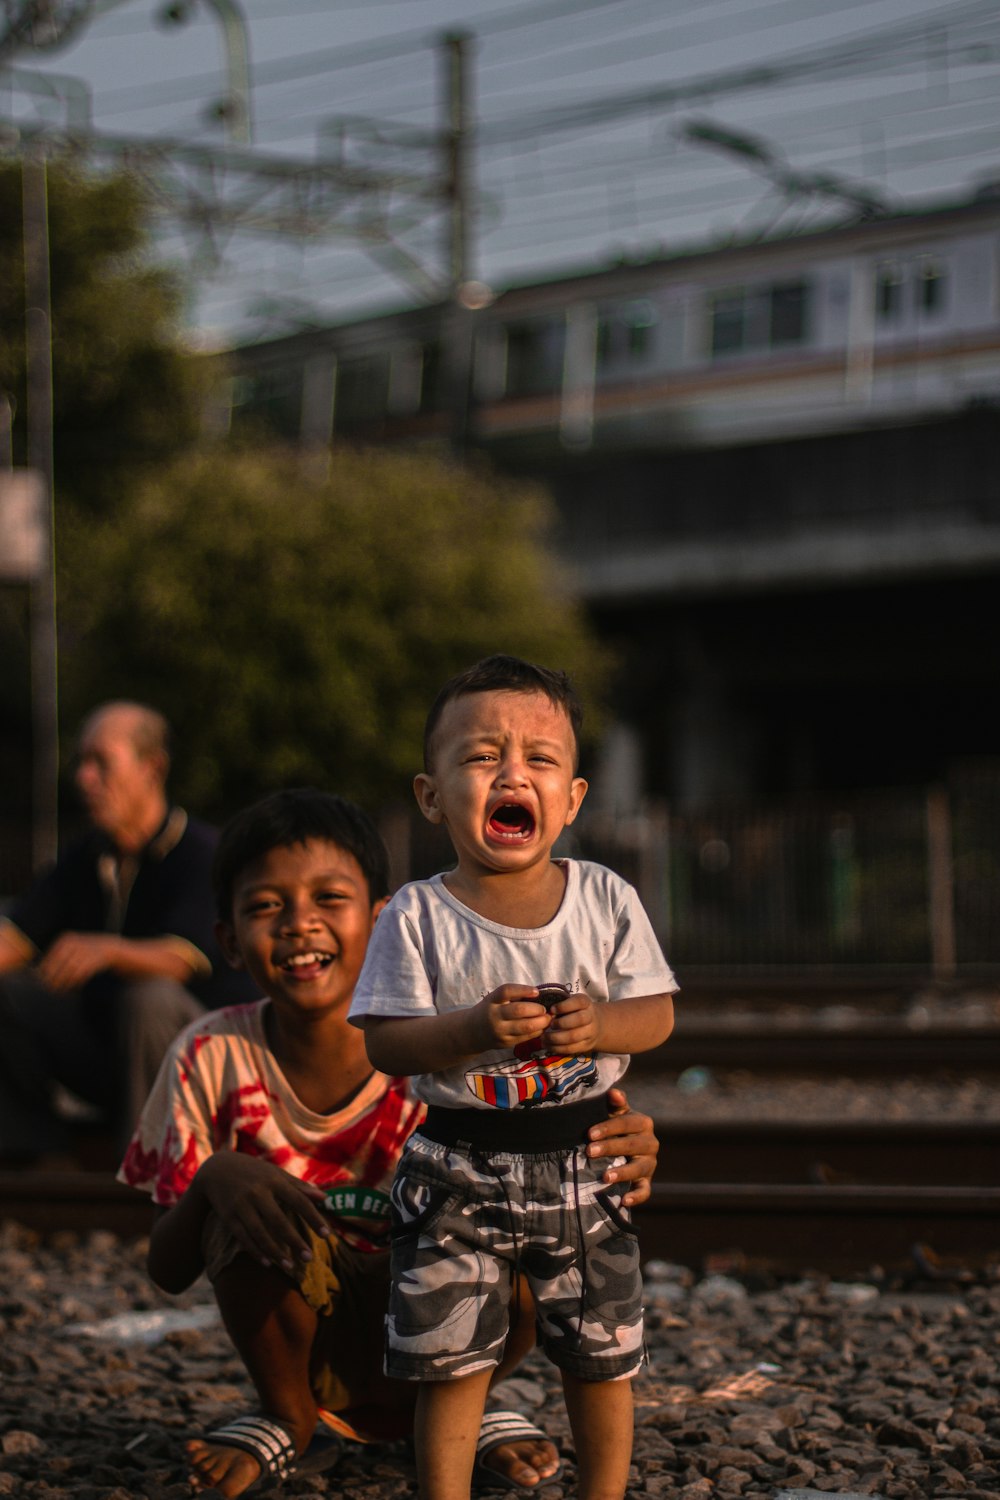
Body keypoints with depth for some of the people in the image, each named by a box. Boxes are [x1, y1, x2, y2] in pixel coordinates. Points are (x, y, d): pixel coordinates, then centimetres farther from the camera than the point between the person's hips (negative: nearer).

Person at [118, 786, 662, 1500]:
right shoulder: (213, 1059, -13)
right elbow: (167, 1273, -10)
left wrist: (613, 1164, -42)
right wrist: (213, 1179, -32)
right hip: (299, 1337, 0)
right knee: (247, 1216, -29)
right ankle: (291, 1421, 2)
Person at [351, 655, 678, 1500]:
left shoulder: (606, 900, -2)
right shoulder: (419, 916, -8)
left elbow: (657, 1014, 1)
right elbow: (385, 1045, -10)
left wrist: (600, 1024, -21)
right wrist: (473, 1030, -27)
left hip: (584, 1162, 2)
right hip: (458, 1170, -2)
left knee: (601, 1355, 12)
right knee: (453, 1359, 5)